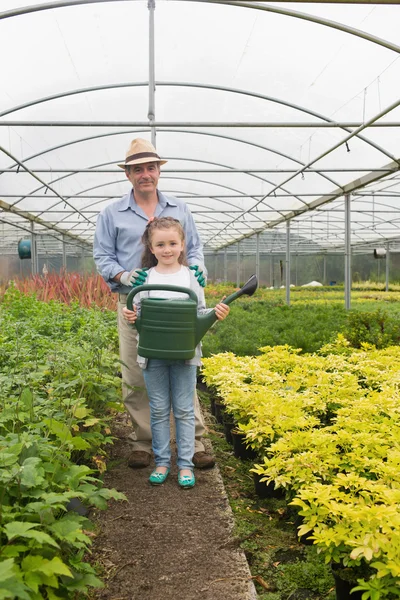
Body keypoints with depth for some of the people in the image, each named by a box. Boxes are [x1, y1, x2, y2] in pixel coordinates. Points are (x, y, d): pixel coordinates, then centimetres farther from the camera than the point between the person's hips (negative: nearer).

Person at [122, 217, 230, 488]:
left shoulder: (191, 277, 2)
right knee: (159, 410, 10)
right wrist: (131, 317, -16)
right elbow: (138, 314, 6)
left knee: (184, 410, 6)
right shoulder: (144, 279, 3)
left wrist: (216, 315, -14)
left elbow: (200, 314, 5)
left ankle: (186, 464, 17)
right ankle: (162, 462, 22)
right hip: (154, 354, 1)